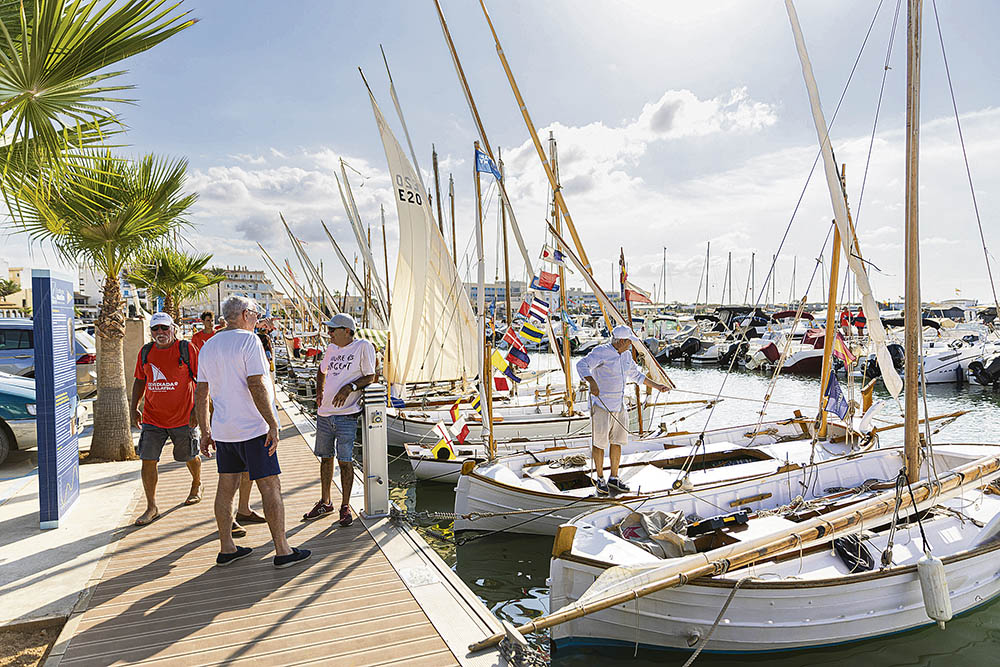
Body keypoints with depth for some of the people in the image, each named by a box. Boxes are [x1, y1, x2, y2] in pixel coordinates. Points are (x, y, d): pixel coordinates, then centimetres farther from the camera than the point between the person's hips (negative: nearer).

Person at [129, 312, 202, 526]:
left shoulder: (187, 349, -8)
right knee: (148, 460, -3)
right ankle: (151, 507, 9)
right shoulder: (145, 352, 4)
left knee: (190, 457, 13)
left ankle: (197, 486, 43)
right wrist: (133, 407, 9)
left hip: (184, 417, -3)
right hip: (152, 418, 3)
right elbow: (140, 380, 17)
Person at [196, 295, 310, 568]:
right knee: (270, 486, -1)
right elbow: (256, 386, -20)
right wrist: (273, 425, -18)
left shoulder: (208, 346, 11)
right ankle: (282, 551, 4)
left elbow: (201, 393, 14)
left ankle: (226, 549, 22)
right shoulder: (248, 340, -12)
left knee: (226, 487, 13)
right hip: (252, 428, -8)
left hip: (222, 430, 8)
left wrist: (205, 431, 20)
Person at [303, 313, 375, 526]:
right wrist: (319, 391, 18)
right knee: (325, 458, 13)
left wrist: (350, 387, -21)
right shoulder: (331, 348, 14)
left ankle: (345, 507, 11)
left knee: (345, 461, -3)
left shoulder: (363, 347, -4)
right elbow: (321, 370, 32)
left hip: (346, 414, -6)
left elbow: (370, 377, -7)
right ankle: (325, 502, 28)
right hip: (324, 413, 6)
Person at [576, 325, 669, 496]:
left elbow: (635, 374, 23)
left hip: (619, 405, 7)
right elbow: (582, 365, -30)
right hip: (601, 405, -7)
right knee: (600, 442, 2)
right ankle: (600, 479, 17)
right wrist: (592, 382, -47)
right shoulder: (601, 352, -16)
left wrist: (656, 386, 26)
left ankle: (614, 478, 25)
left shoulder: (625, 354, 8)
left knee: (617, 442, 12)